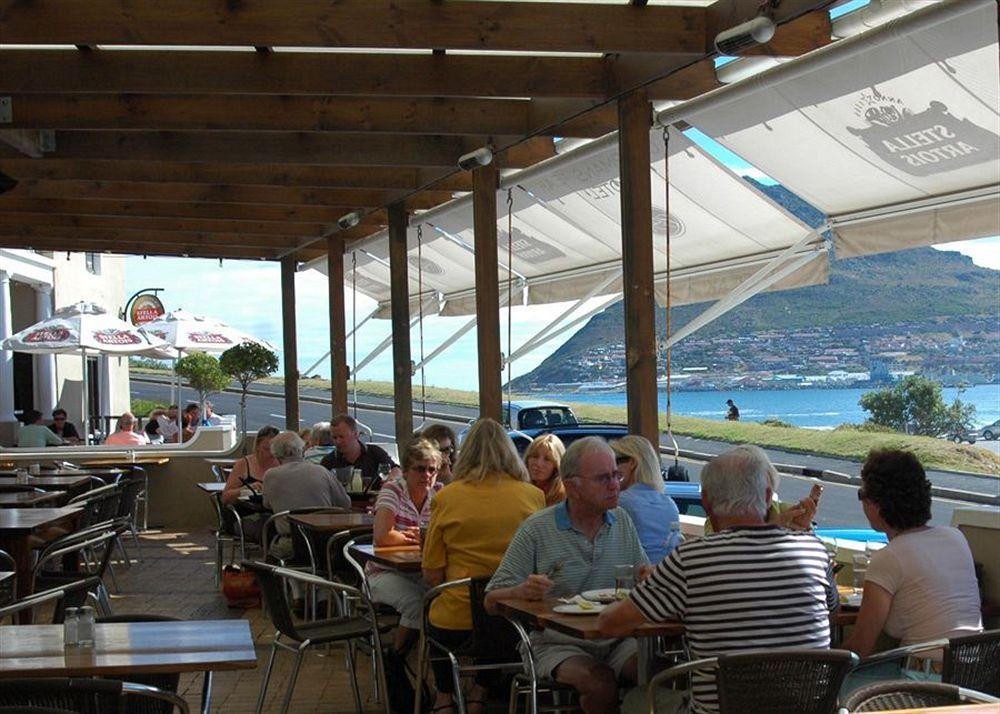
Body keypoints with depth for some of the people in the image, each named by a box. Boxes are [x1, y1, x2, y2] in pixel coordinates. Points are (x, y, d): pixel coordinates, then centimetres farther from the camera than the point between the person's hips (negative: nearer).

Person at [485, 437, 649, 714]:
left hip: (618, 639, 3)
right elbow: (492, 601, -1)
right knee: (600, 682, -33)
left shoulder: (622, 521, 11)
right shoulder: (536, 529, -3)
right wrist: (522, 592, -24)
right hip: (559, 644, -3)